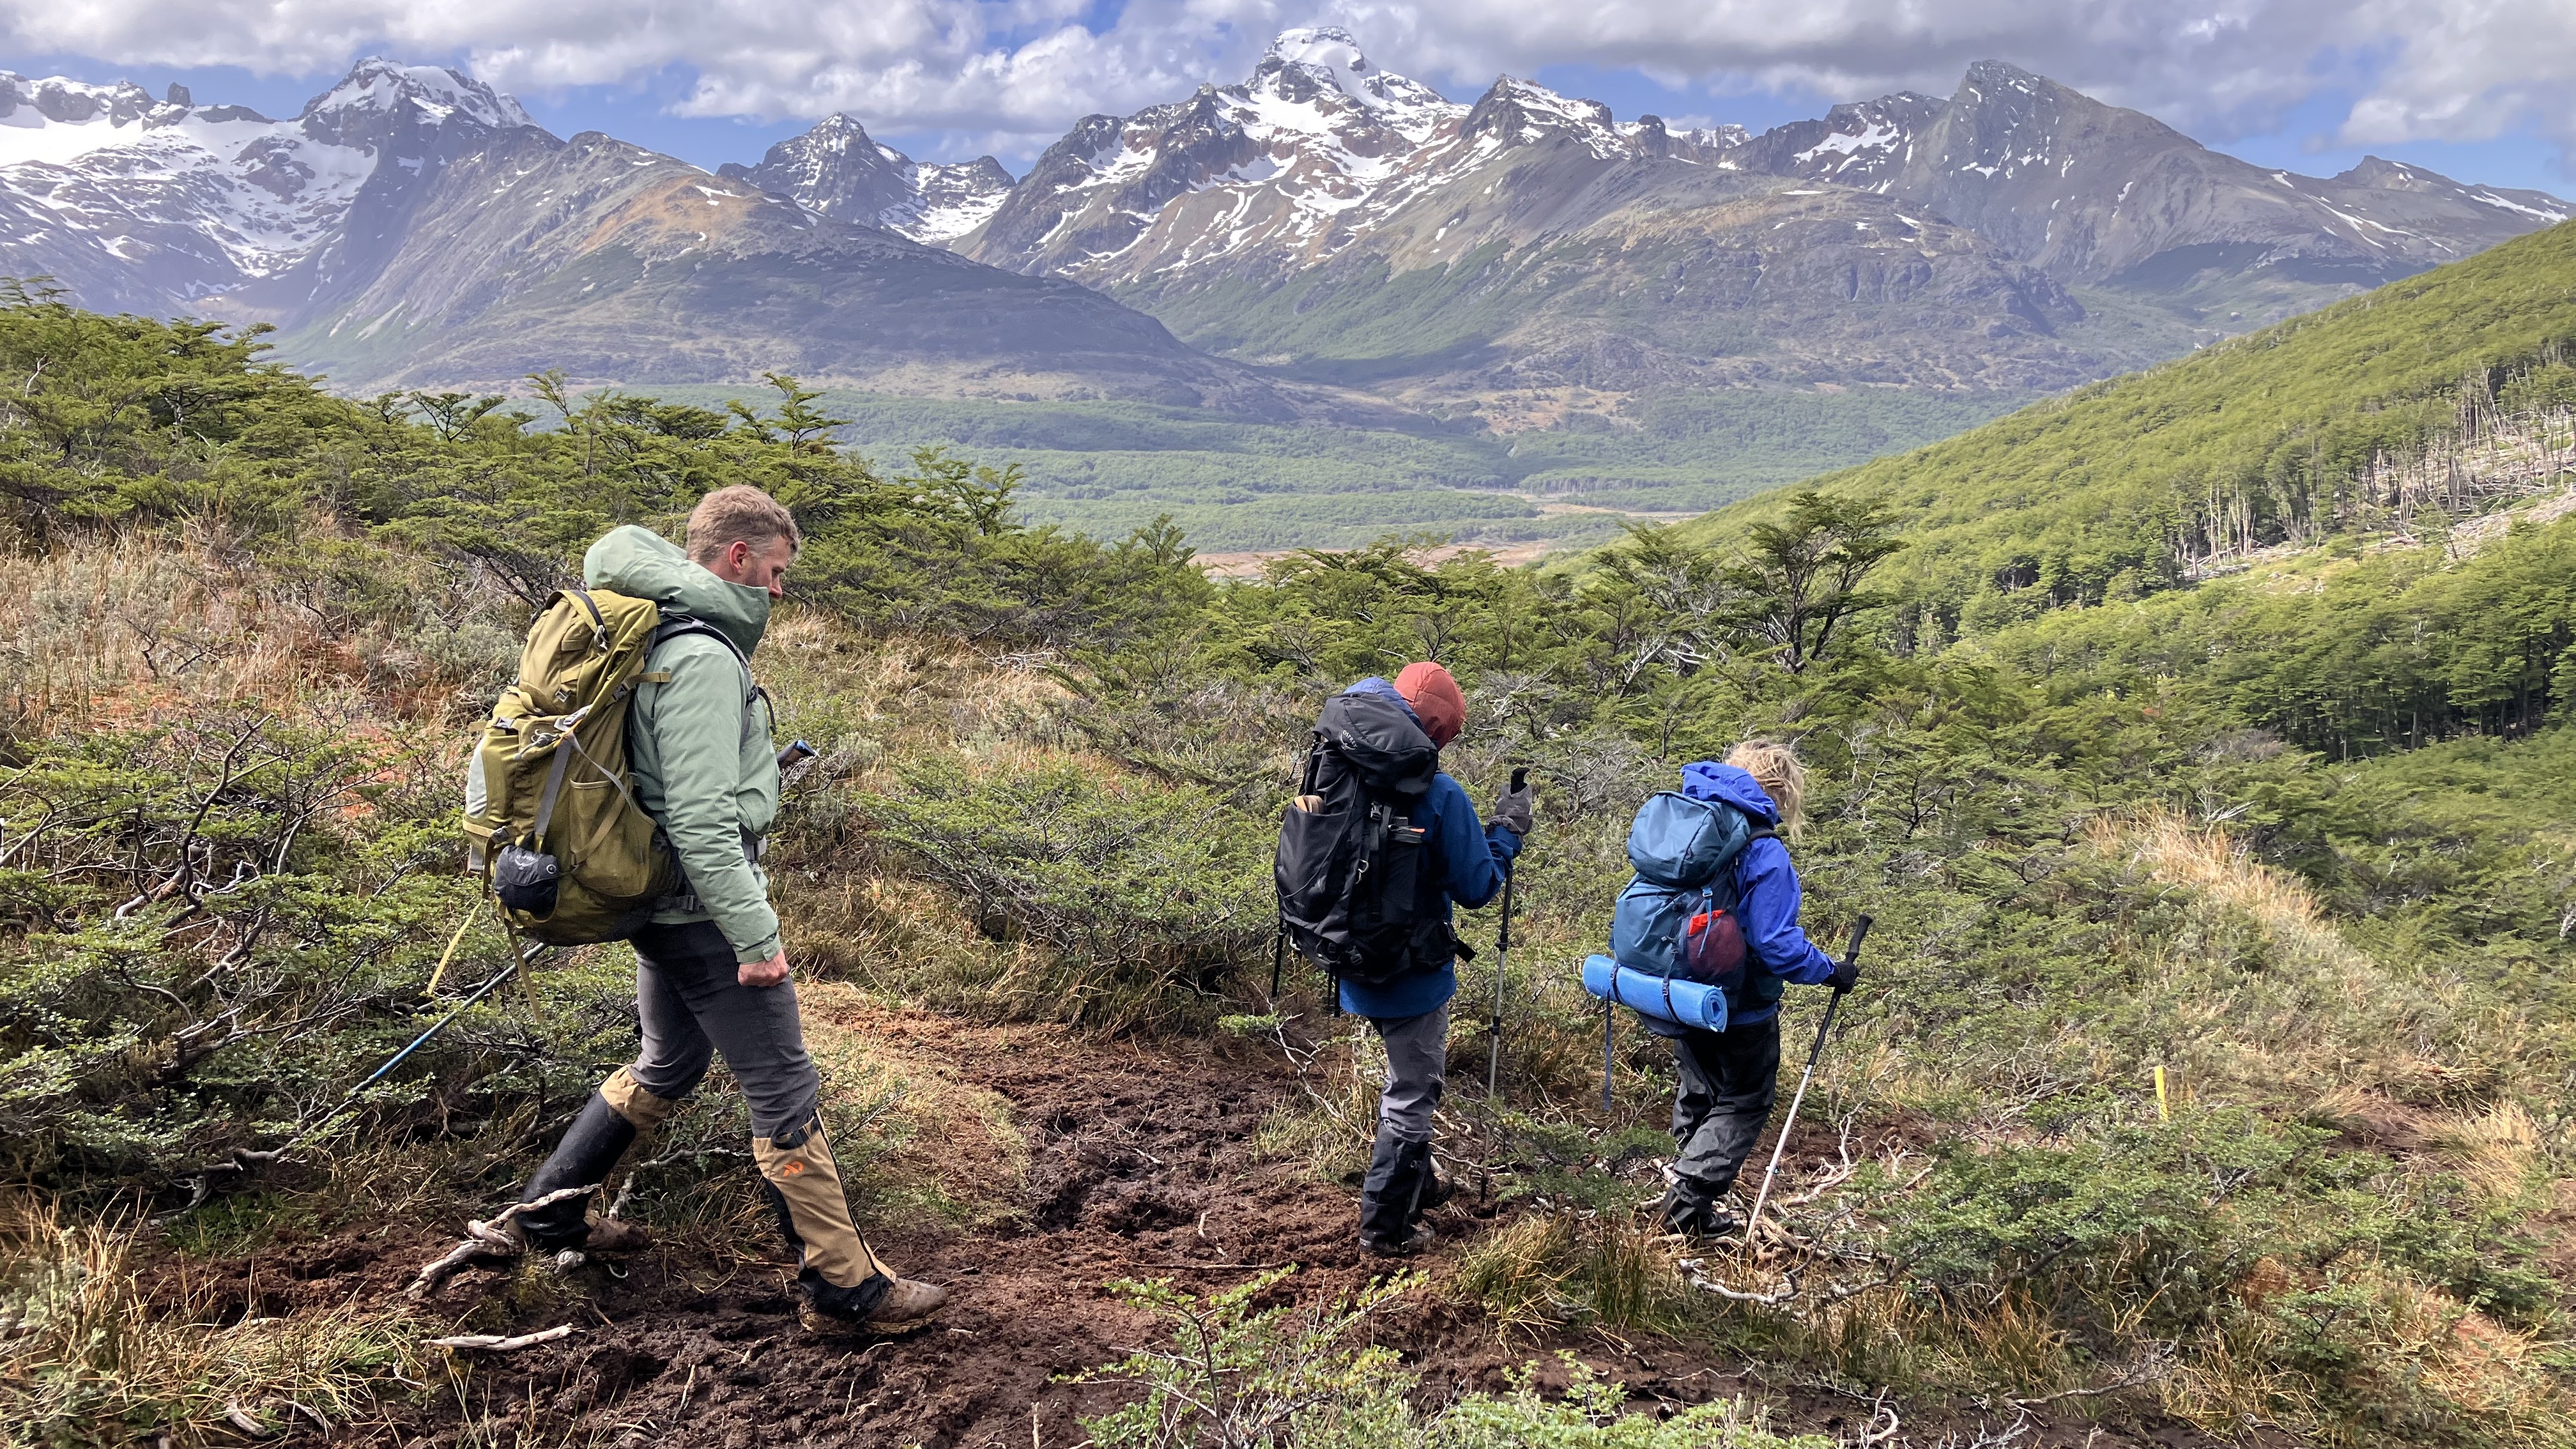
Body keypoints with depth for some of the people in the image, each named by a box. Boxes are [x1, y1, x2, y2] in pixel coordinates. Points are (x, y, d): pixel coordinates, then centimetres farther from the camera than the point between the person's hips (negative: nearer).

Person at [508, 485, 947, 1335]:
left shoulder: (662, 637, 8)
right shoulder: (704, 658, -22)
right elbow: (702, 818, -26)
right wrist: (755, 935, -23)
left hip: (659, 905, 10)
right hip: (702, 911, -10)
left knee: (668, 1066, 27)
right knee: (786, 1094, -1)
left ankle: (551, 1212, 38)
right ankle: (843, 1287, 8)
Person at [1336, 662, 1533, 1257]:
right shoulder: (1440, 794, -22)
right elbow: (1476, 887, -15)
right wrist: (1507, 830, 0)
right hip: (1413, 974, -7)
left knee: (1409, 1080, 27)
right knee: (1413, 1096, 10)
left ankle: (1417, 1185, 43)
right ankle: (1386, 1226, 19)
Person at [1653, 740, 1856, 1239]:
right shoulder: (1763, 853, -25)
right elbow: (1777, 945, -27)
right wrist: (1829, 972, -11)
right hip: (1738, 1007, -7)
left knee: (1698, 1093, 25)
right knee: (1744, 1103, 12)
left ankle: (1690, 1194, 35)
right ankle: (1690, 1206, 8)